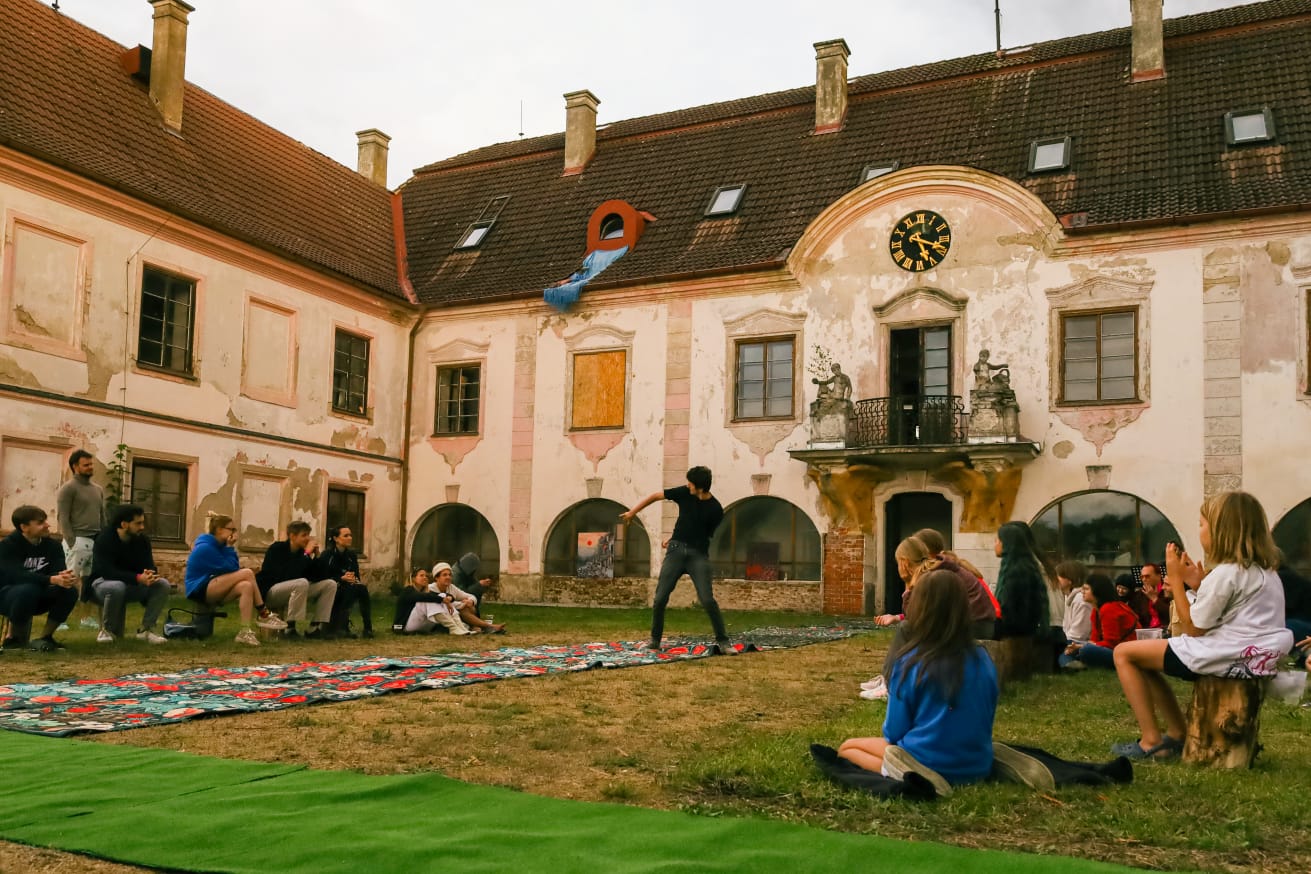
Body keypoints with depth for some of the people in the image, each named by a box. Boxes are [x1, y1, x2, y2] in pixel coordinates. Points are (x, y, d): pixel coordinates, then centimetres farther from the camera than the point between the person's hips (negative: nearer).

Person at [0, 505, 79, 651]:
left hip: (37, 599, 5)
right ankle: (13, 637, -13)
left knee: (70, 590, -22)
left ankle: (45, 637, -5)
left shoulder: (53, 545, -3)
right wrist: (52, 579, -46)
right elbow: (16, 575, -33)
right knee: (28, 590, -38)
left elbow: (58, 571, -17)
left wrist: (65, 578, -43)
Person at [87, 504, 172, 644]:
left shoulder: (142, 539, -4)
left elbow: (149, 565, -8)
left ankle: (145, 629, -10)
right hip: (103, 583, -5)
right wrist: (138, 578, -42)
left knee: (163, 585, -19)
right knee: (117, 587, -41)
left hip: (131, 585, 5)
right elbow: (108, 572, -31)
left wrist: (149, 574, -35)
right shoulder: (104, 540, -21)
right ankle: (107, 630, -16)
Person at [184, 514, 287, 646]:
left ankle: (245, 632, -28)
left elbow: (234, 570, 6)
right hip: (200, 590, -9)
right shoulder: (206, 547, -15)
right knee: (247, 573, -23)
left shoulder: (218, 545, 12)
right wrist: (230, 547, -9)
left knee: (246, 587, -20)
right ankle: (264, 615, -19)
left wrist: (228, 547, -3)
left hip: (212, 590, 9)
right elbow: (230, 569, -17)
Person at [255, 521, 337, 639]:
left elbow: (321, 577, 2)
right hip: (270, 592, -8)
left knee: (330, 584, -4)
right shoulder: (276, 549, -14)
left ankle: (316, 628, -11)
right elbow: (288, 576, -29)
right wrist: (307, 554, -23)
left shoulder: (302, 552, 5)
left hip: (292, 593, 8)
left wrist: (316, 556, -10)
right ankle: (289, 628, -27)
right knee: (302, 583, -36)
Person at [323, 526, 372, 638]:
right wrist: (342, 578, -27)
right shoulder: (327, 554, -9)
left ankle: (367, 627, -26)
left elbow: (357, 576, 6)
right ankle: (340, 627, -30)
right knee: (352, 588, -33)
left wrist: (354, 579, -19)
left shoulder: (351, 554, 6)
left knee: (362, 588, -27)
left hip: (347, 590, 5)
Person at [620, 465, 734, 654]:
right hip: (676, 551, 2)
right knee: (660, 598, -2)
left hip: (698, 554, -2)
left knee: (708, 600, -13)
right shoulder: (684, 493, 0)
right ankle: (654, 639, 16)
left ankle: (723, 642, -2)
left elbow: (706, 534, 7)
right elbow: (655, 496, 7)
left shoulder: (715, 510, -5)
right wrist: (632, 512, 6)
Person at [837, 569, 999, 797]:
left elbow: (894, 732, -7)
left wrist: (893, 738, 16)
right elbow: (985, 721, 10)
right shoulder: (983, 660, -2)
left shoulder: (910, 662, -15)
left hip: (928, 765, -7)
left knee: (848, 748, 15)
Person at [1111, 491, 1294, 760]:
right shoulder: (1263, 569, 11)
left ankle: (1151, 742, -2)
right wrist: (1200, 586, 9)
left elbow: (1192, 628, -14)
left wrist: (1176, 578, -9)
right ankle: (1178, 735, 18)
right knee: (1144, 657, 22)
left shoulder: (1226, 573, -19)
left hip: (1224, 657, -10)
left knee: (1125, 653, -2)